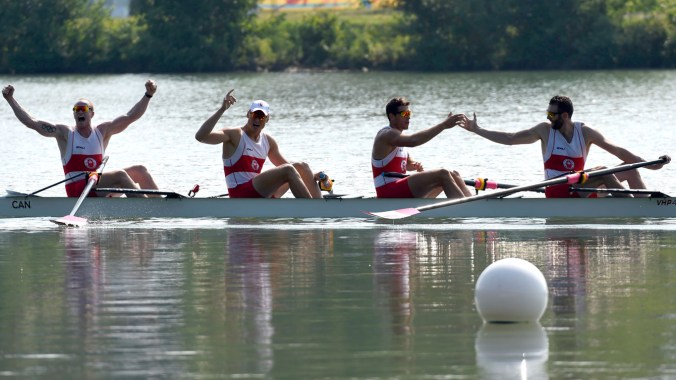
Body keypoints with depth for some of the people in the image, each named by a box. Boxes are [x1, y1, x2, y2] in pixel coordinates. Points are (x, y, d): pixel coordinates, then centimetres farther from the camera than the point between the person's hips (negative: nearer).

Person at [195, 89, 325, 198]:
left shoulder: (268, 141, 15)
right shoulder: (234, 135, -6)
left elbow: (284, 166, 26)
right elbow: (200, 136, -21)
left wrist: (310, 176, 10)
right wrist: (222, 110, -28)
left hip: (263, 195, 8)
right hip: (241, 195, -8)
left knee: (301, 166, 3)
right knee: (288, 170, -23)